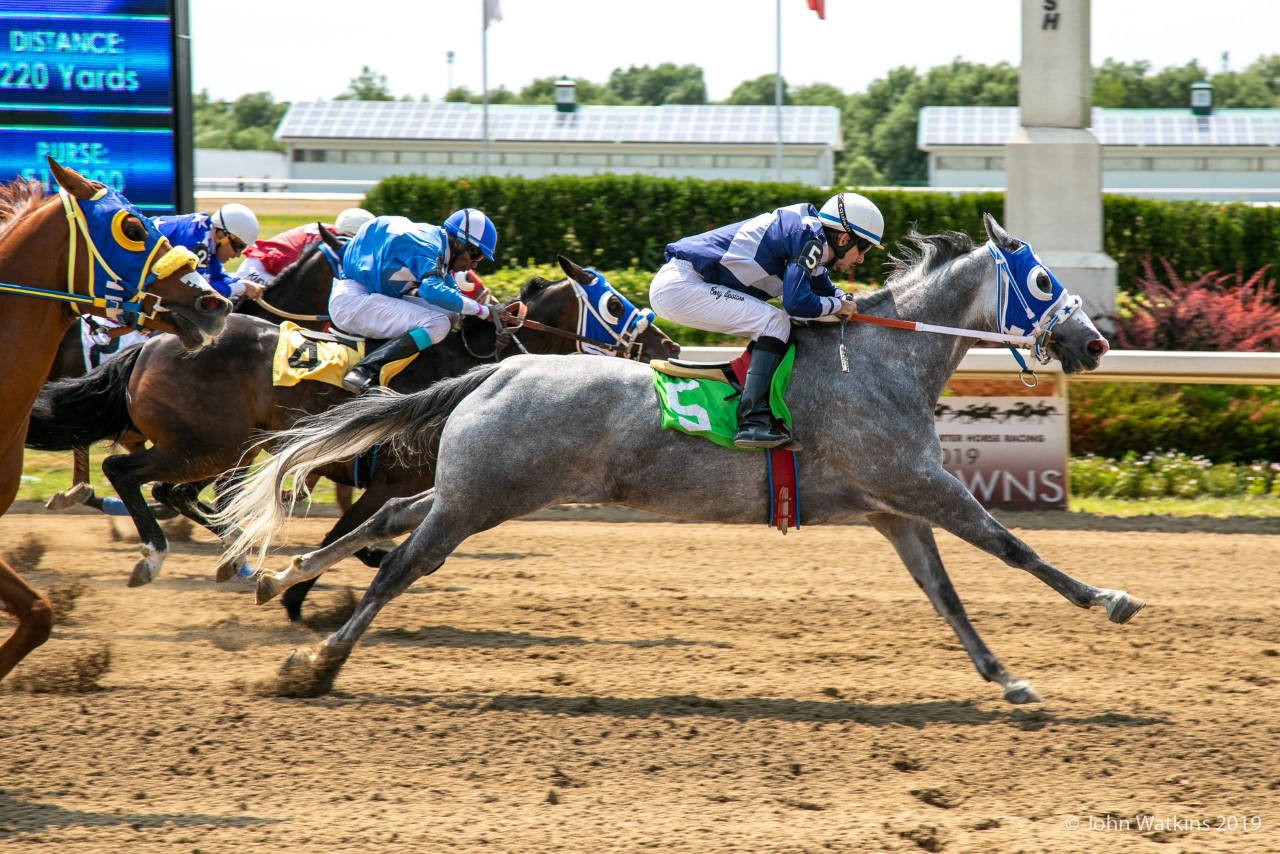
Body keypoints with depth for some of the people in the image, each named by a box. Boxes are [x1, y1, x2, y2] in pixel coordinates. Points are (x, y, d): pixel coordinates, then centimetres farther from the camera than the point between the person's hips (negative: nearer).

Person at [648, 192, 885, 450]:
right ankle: (752, 423, -22)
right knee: (775, 322, -15)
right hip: (679, 285, -10)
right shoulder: (810, 237, -13)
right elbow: (797, 303, -20)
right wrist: (836, 306, -4)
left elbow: (829, 292, 30)